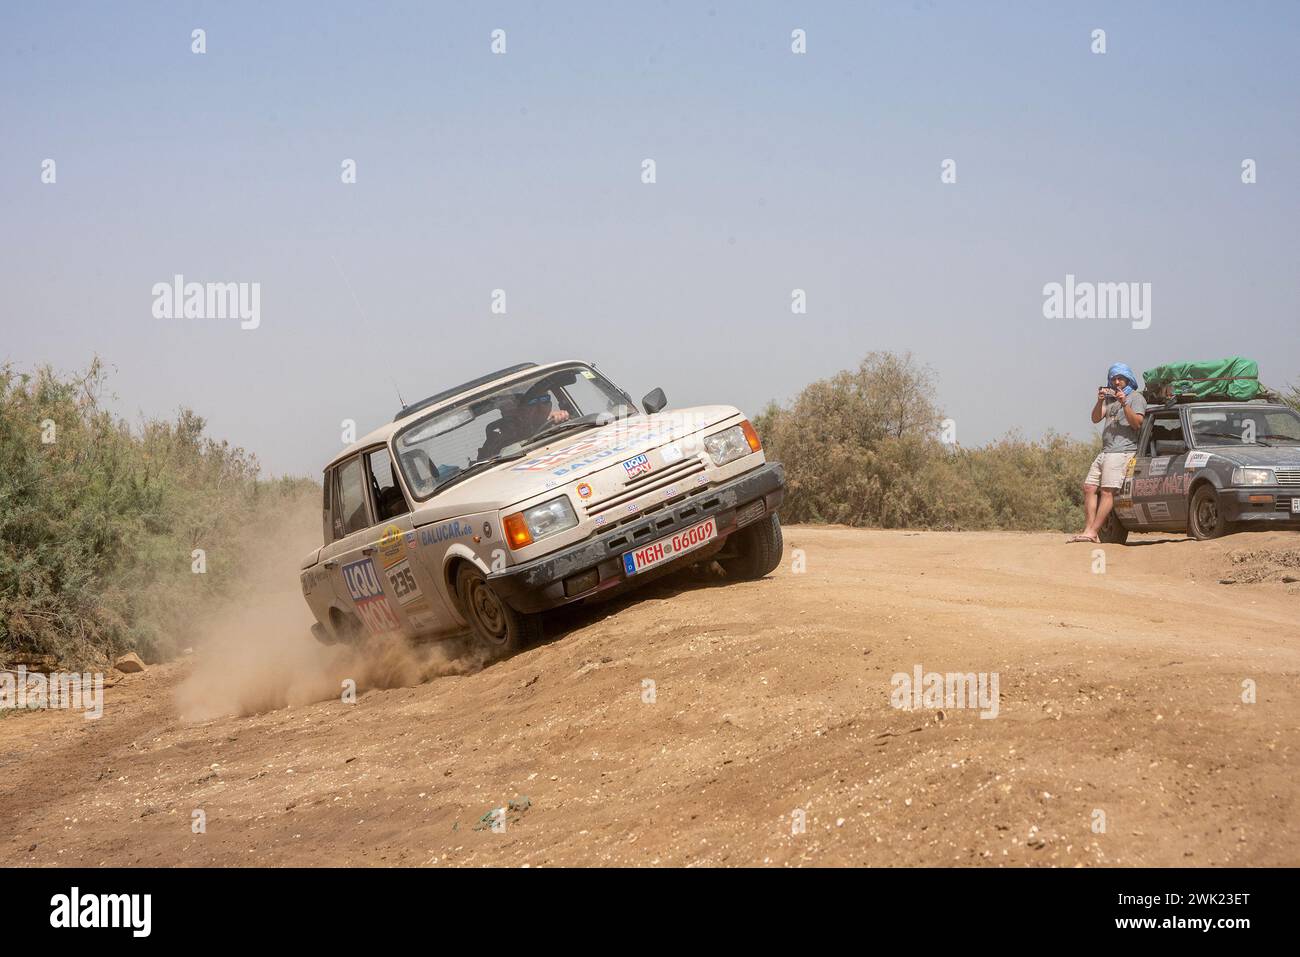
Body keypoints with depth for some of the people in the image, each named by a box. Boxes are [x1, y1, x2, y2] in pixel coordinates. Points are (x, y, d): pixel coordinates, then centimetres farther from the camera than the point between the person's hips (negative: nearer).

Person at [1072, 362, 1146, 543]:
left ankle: (1092, 532, -23)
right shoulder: (1110, 397, 23)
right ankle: (1090, 528, -5)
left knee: (1107, 492, -16)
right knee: (1089, 488, -2)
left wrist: (1124, 404, -21)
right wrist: (1100, 401, -8)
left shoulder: (1136, 398, 2)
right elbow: (1096, 418, 9)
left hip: (1122, 451, -8)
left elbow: (1137, 424, -11)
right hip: (1105, 452, 8)